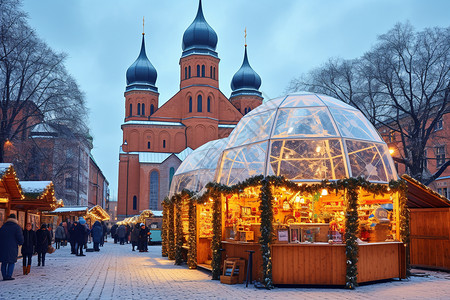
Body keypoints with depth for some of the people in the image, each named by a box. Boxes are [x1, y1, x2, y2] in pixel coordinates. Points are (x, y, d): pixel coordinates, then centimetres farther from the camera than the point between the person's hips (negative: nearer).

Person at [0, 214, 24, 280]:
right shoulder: (16, 227, -5)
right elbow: (20, 239, -10)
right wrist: (20, 242, 10)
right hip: (12, 248, -4)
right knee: (11, 262, 5)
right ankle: (9, 276, -1)